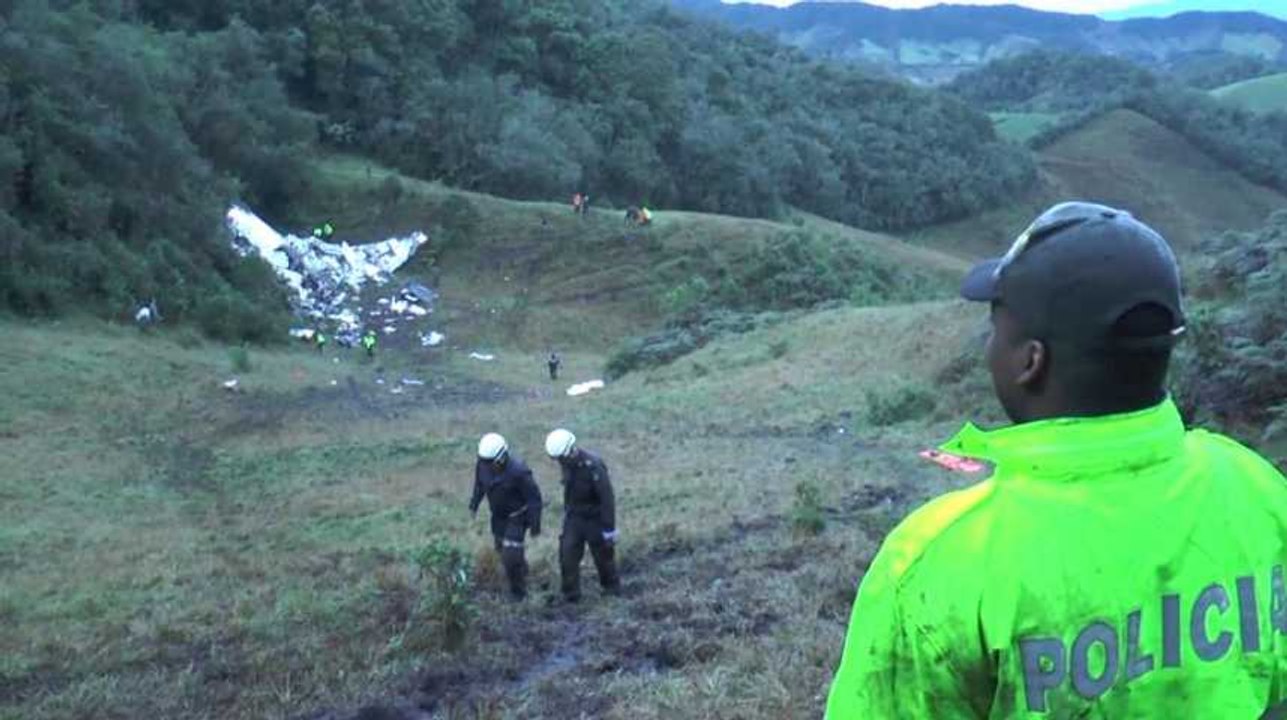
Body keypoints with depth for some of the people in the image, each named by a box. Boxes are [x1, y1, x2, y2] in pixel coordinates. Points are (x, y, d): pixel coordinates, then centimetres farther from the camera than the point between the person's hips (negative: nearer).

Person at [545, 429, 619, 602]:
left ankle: (612, 587, 33)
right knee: (567, 554, -2)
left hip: (595, 518, -6)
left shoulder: (593, 466, -28)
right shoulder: (567, 463, -5)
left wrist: (609, 528, -21)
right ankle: (570, 594, 10)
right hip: (574, 517, 6)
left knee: (603, 555, 10)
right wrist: (566, 512, 20)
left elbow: (607, 498, -24)